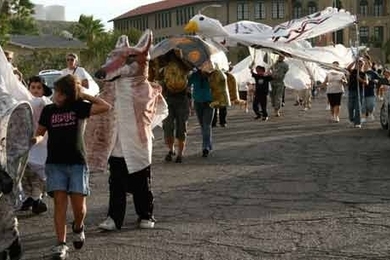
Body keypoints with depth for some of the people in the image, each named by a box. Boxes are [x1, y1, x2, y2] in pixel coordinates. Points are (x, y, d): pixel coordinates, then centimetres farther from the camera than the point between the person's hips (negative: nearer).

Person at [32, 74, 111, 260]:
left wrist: (83, 95, -3)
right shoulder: (48, 110, 9)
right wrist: (36, 139, -7)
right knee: (60, 202, -9)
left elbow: (106, 107, -7)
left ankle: (78, 228, 28)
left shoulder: (79, 107, 2)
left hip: (77, 162, -1)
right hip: (55, 163, 1)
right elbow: (40, 133, 16)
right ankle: (61, 244, -4)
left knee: (79, 205, -4)